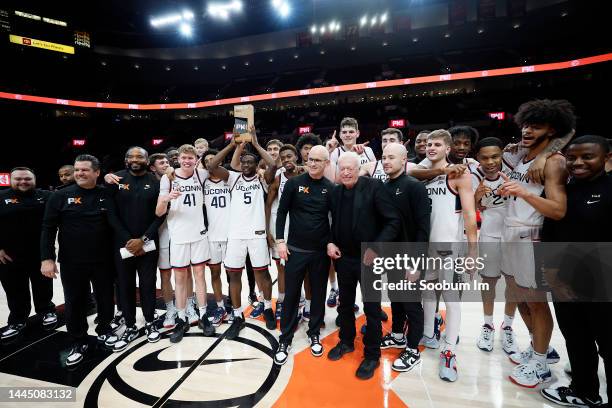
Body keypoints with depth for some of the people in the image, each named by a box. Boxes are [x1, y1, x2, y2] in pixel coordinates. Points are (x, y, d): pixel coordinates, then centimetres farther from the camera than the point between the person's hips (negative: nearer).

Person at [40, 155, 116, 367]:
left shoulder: (107, 196, -1)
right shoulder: (60, 196, -2)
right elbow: (48, 228, -2)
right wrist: (47, 258, -9)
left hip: (103, 260, 1)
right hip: (71, 262, 0)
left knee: (105, 298, 13)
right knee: (74, 303, 10)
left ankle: (104, 330, 36)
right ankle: (79, 342, 28)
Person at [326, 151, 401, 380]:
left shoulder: (374, 187, -13)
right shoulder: (335, 192, 3)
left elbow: (394, 221, -15)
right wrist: (330, 243, -1)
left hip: (369, 259, -5)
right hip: (343, 258, 5)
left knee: (372, 309, 8)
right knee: (345, 304, 20)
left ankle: (372, 355, 27)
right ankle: (346, 342, 42)